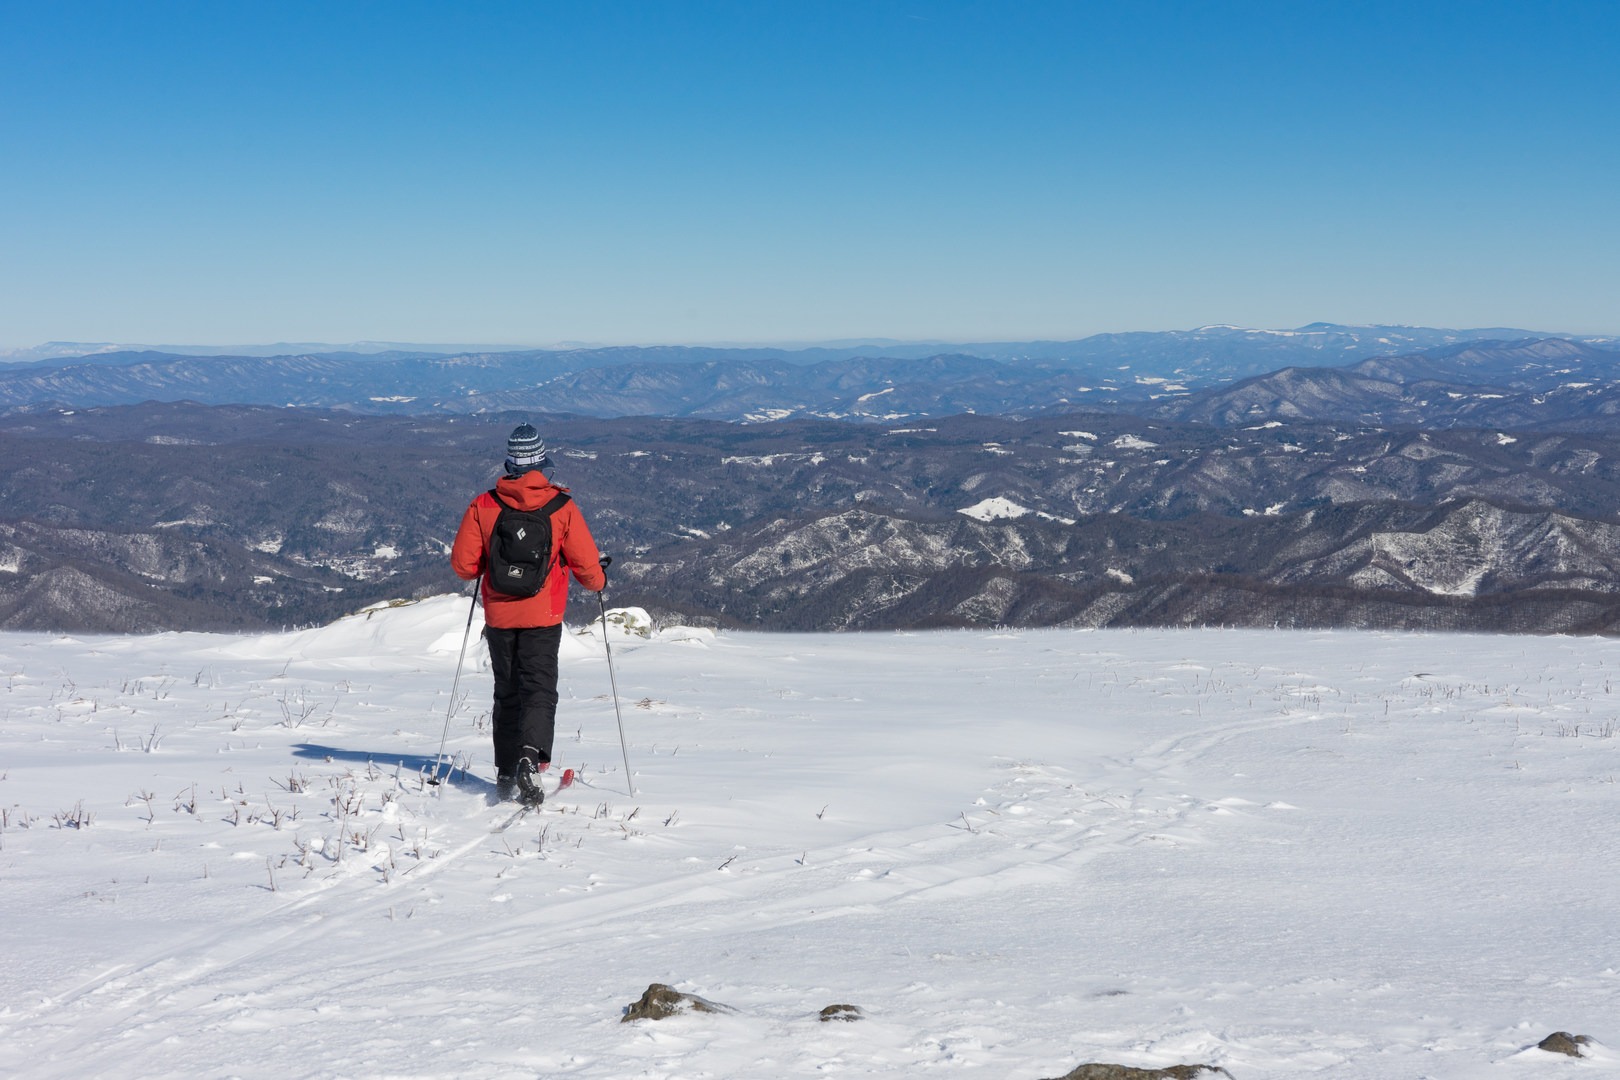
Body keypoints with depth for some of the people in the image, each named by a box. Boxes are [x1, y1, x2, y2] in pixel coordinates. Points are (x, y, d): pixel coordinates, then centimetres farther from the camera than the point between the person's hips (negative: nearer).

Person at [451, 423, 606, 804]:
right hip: (543, 616, -2)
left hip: (499, 615, 2)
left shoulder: (483, 505, -4)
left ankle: (506, 775, 18)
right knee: (539, 689, -2)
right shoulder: (561, 507, -8)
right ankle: (531, 756, -26)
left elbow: (463, 564, -3)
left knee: (507, 694, 14)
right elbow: (586, 563, -5)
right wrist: (598, 582, 17)